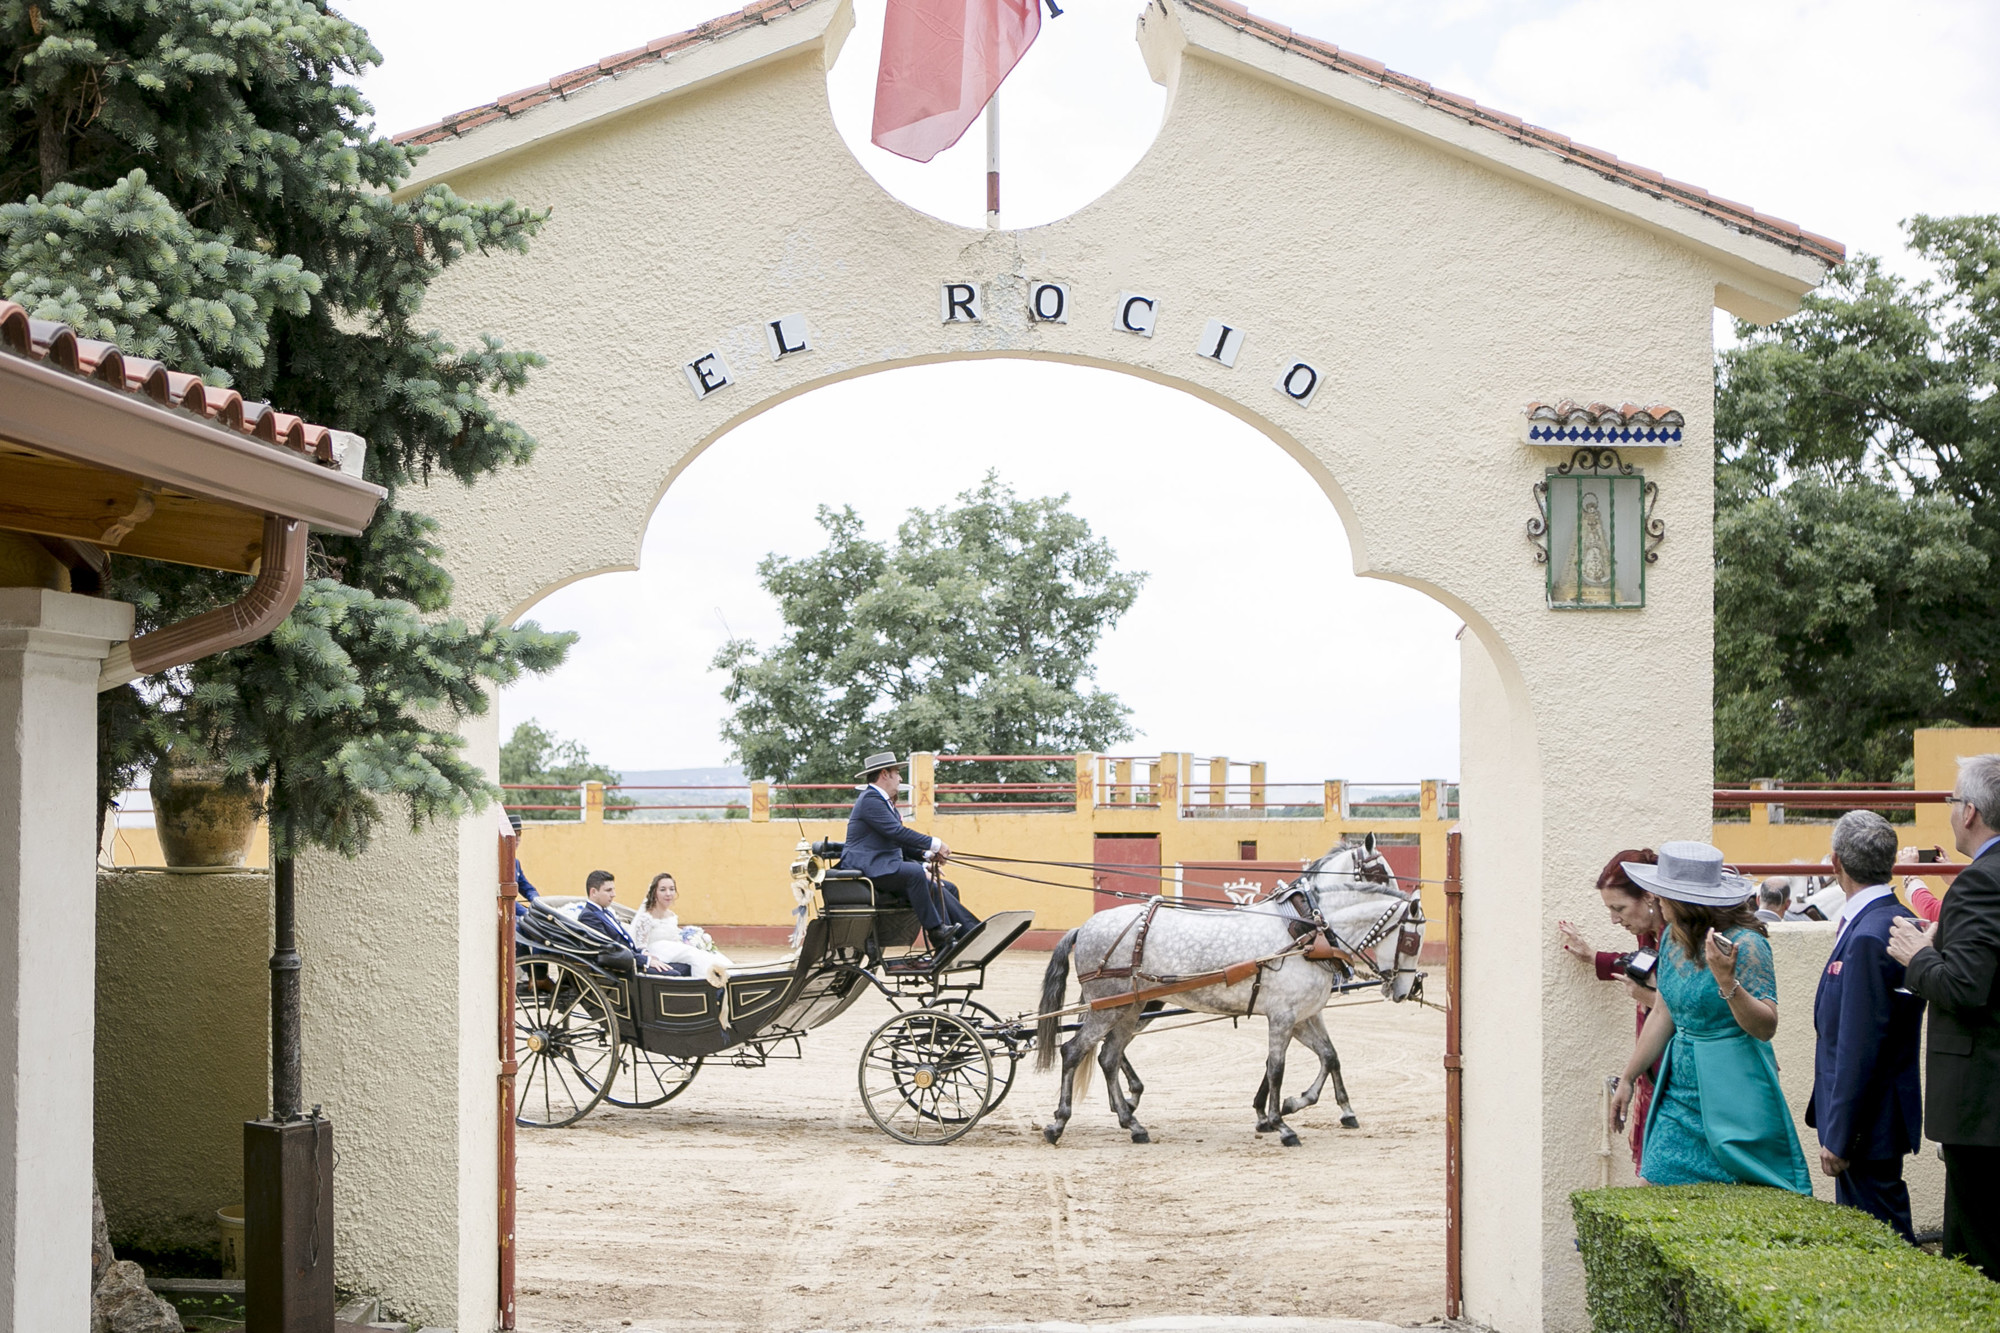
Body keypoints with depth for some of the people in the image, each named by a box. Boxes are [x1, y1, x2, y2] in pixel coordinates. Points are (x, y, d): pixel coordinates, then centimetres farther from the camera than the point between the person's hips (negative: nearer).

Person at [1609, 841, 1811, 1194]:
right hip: (1681, 1092, 7)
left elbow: (1765, 1028, -20)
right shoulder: (1672, 939, 6)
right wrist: (1627, 1078, 20)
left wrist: (1727, 980, -34)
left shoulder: (1745, 944, -16)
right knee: (1655, 1183, 1)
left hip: (1735, 1095, -7)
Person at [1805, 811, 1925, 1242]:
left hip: (1869, 1123, -10)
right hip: (1882, 1115, 10)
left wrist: (1838, 1138, -18)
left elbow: (1859, 1049, -22)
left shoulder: (1867, 938, -22)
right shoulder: (1900, 922, 9)